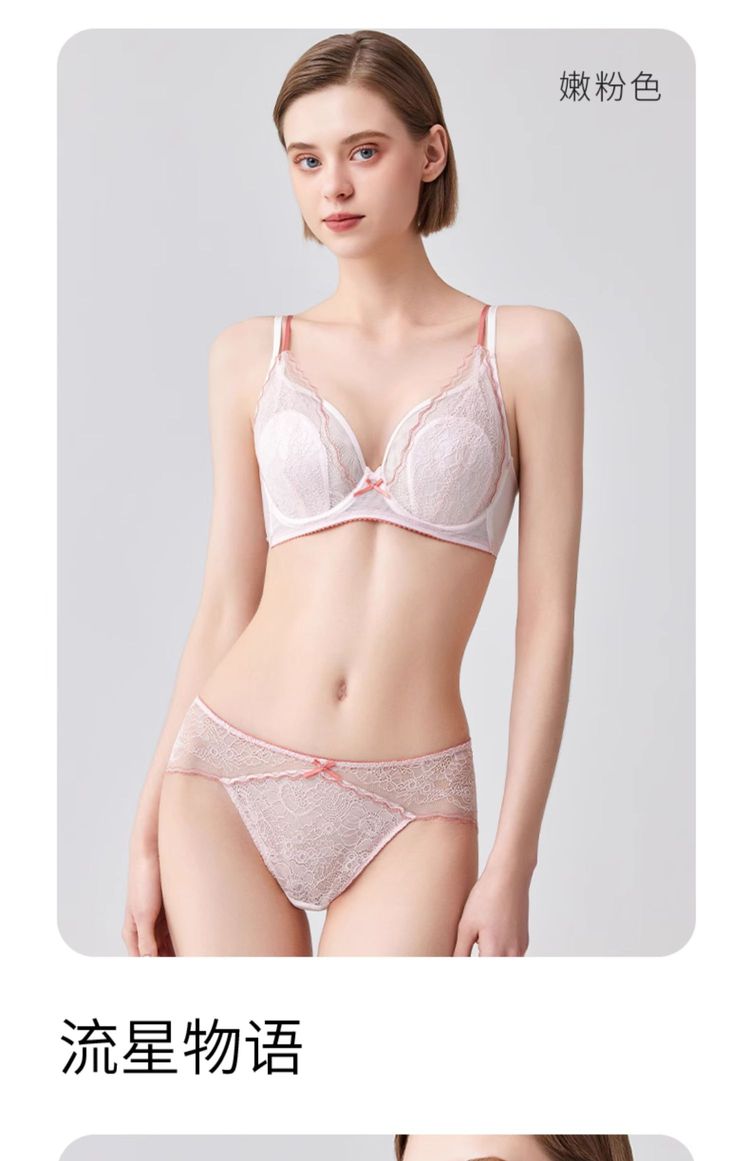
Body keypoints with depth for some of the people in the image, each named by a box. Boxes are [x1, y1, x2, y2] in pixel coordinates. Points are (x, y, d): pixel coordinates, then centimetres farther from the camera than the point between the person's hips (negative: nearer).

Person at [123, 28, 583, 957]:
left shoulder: (527, 347, 0)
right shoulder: (249, 356, 5)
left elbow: (546, 625, -2)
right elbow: (224, 608, 6)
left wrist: (513, 864, -5)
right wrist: (147, 831, 5)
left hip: (408, 809, -1)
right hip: (229, 779, 2)